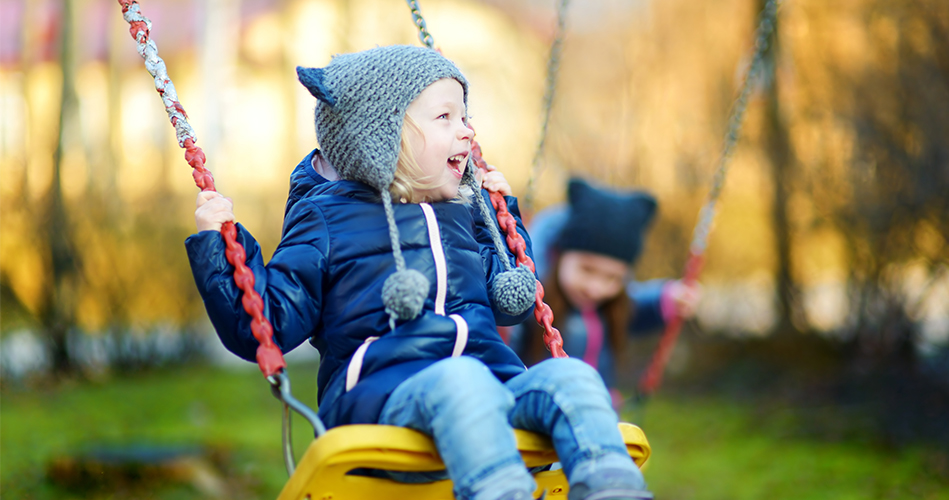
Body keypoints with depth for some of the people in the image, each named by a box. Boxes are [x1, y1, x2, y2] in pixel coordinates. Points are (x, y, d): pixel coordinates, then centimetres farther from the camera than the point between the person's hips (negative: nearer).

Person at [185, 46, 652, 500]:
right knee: (458, 380, -39)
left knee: (567, 375, -25)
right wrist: (217, 243, -3)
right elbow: (264, 325, 5)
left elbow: (509, 304, 43)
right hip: (379, 392, -5)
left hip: (494, 379, 6)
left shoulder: (463, 215, 29)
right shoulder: (327, 219, 11)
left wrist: (502, 212, 40)